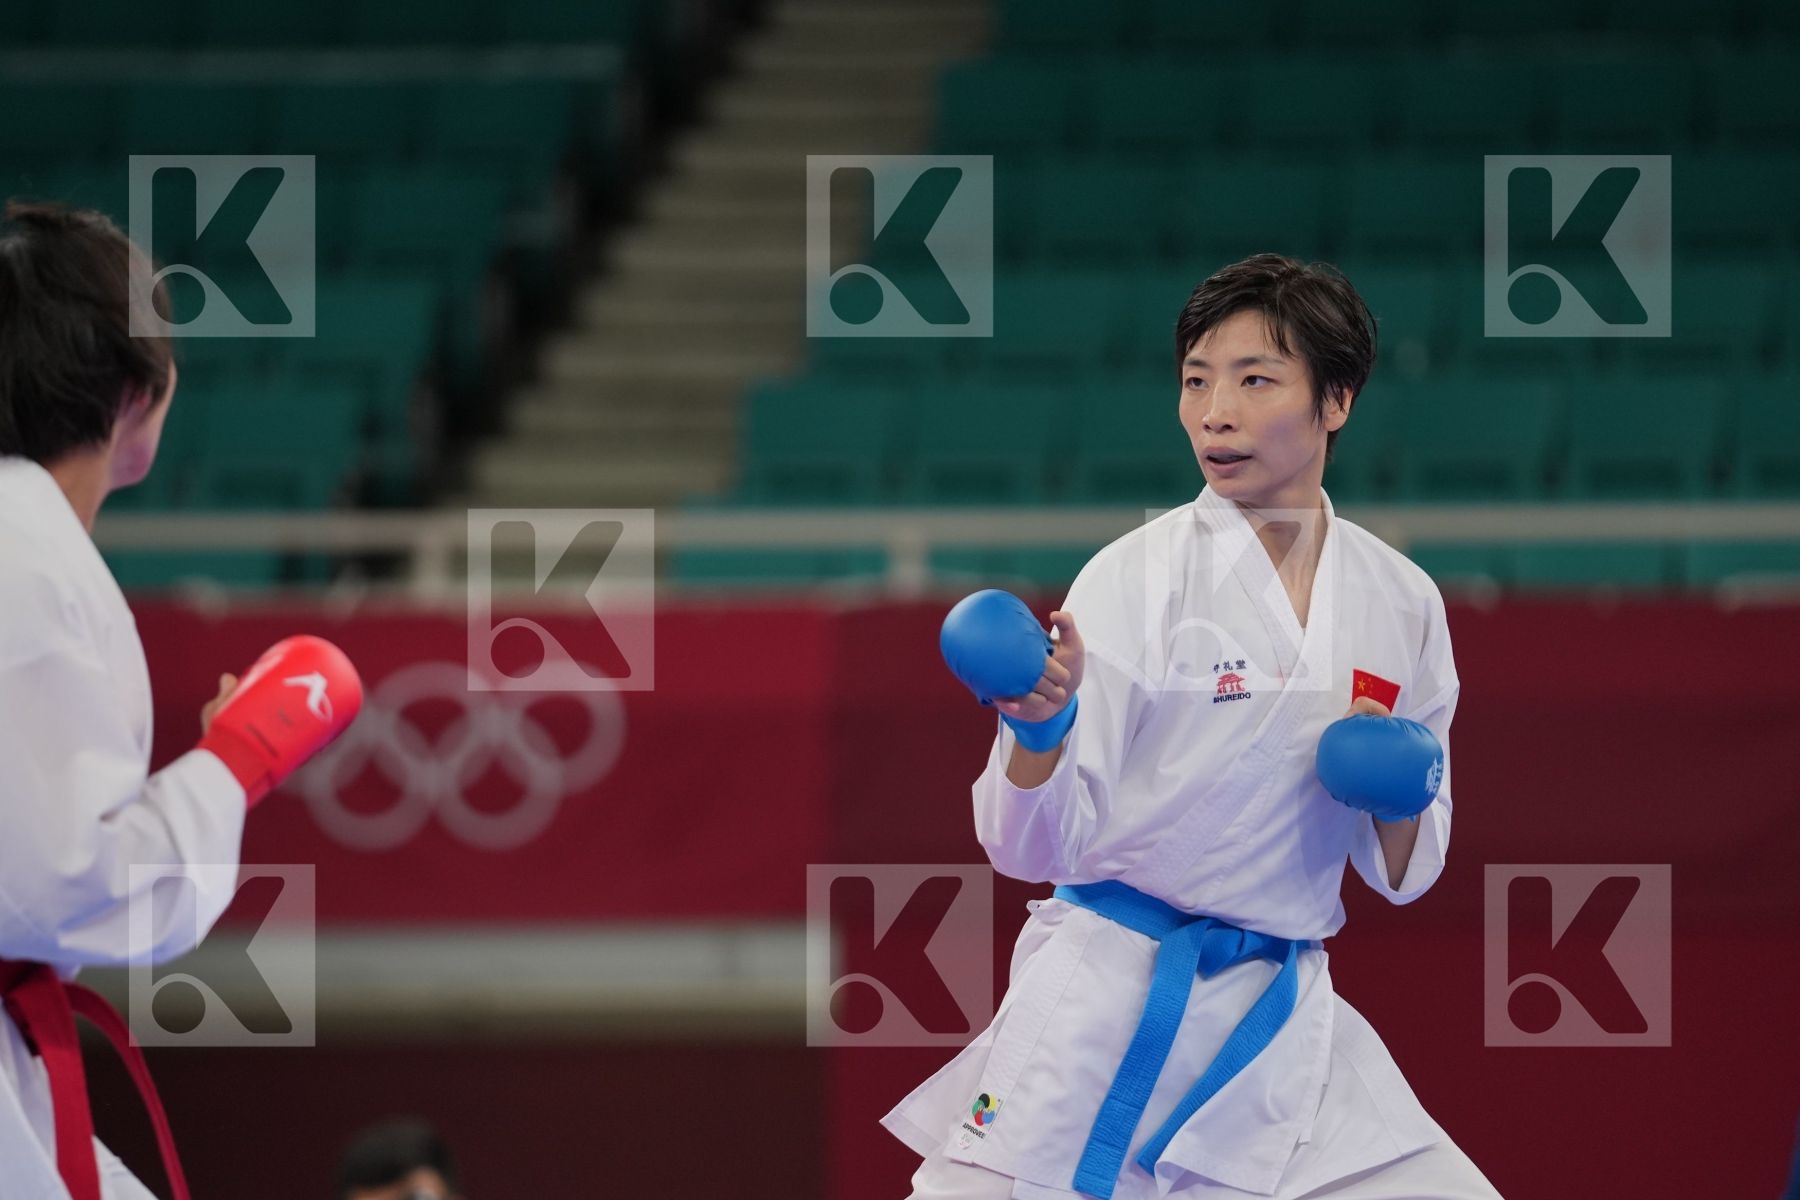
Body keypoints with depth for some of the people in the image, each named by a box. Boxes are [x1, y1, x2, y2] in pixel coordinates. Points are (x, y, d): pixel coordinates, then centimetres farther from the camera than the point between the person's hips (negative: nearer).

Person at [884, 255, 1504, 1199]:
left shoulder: (1401, 604, 4)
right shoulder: (1136, 578, -8)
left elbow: (1401, 874, 14)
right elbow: (1038, 845, -11)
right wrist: (1040, 729, -30)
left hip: (1285, 1018, 4)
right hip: (1106, 1004, -4)